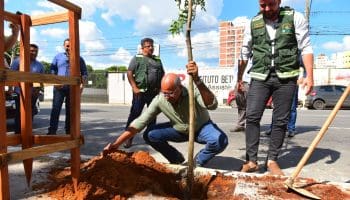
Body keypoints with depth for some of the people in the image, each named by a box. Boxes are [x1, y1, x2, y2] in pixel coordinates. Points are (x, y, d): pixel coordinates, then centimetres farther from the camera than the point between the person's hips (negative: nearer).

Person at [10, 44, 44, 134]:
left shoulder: (40, 65, 9)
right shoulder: (18, 61, 0)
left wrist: (38, 89, -4)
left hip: (33, 95, 3)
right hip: (20, 93, -3)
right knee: (19, 115, 2)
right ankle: (18, 134, 10)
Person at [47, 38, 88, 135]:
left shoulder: (79, 59, 11)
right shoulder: (58, 57, 12)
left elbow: (84, 73, 9)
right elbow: (52, 70, 9)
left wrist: (82, 84, -6)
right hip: (59, 87, 0)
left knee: (70, 110, 5)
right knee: (55, 109, -8)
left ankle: (69, 131, 13)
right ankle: (52, 131, -6)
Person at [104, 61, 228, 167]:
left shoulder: (193, 91, -31)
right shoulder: (159, 100, -22)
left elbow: (212, 105, -51)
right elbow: (140, 122, -22)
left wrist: (197, 80, -65)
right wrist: (117, 144, -27)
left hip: (201, 128, -2)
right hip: (179, 130, 3)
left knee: (220, 140, -33)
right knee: (150, 135, -18)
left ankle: (198, 162, -1)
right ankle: (177, 159, 6)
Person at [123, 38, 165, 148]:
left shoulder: (157, 60, 17)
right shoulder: (137, 58, 4)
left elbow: (162, 75, 19)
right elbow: (129, 73, -4)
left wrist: (161, 88, 7)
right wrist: (135, 88, -14)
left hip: (154, 92, 5)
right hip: (140, 91, -5)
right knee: (135, 114, -5)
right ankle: (129, 138, -1)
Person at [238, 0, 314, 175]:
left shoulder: (295, 18, 2)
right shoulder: (253, 24, 8)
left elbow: (306, 48, 1)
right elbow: (245, 52, 15)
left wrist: (309, 75, -7)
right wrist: (239, 77, 16)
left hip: (286, 78, -1)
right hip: (260, 77, 1)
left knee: (280, 121, 3)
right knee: (252, 117, -8)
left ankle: (272, 160, 15)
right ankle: (251, 160, 1)